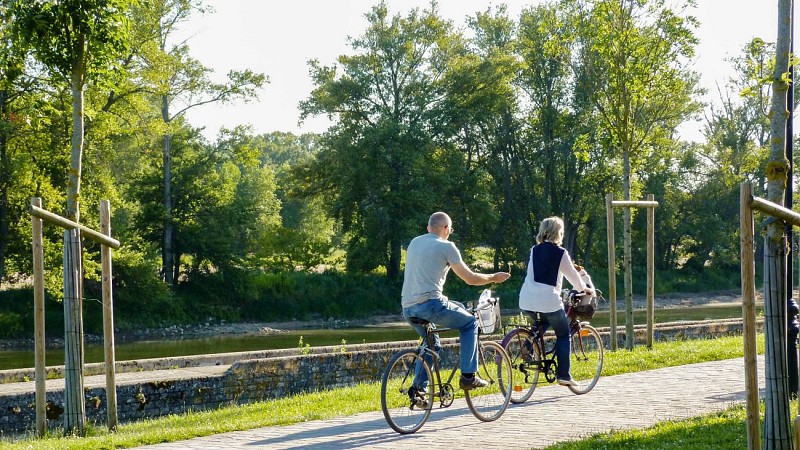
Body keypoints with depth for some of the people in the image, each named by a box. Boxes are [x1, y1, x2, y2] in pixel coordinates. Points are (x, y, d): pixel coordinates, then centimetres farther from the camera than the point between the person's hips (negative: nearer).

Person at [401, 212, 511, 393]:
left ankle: (418, 388, 16)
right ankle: (468, 376, 8)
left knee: (431, 344, 27)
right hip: (430, 304, -7)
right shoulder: (446, 246, -2)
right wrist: (494, 278, 17)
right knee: (470, 323, 14)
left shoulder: (414, 242, 18)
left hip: (408, 308, 7)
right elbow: (470, 279, 1)